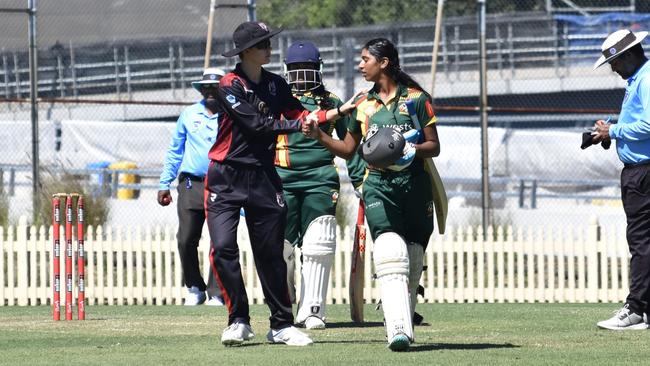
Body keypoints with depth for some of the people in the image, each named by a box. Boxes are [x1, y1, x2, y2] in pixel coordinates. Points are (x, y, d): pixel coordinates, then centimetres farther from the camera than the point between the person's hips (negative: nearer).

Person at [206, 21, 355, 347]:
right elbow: (257, 125, -17)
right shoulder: (229, 86, -11)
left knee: (271, 253, 5)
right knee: (223, 248, -14)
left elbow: (300, 116, 4)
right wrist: (298, 125, -18)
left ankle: (282, 325, 11)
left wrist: (342, 110, -8)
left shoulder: (276, 85, 8)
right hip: (226, 177, -4)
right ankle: (239, 321, -4)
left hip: (263, 176, 5)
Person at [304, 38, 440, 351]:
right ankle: (398, 330, -30)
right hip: (379, 186, 1)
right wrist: (318, 136, 7)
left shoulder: (416, 98, 5)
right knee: (390, 257, -19)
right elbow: (348, 149, 21)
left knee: (412, 263, 2)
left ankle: (403, 323, 17)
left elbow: (434, 146, 4)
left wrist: (411, 150, -15)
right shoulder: (363, 104, 16)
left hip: (414, 184, -1)